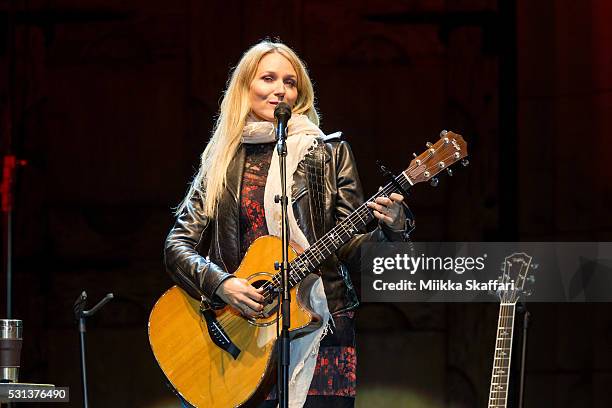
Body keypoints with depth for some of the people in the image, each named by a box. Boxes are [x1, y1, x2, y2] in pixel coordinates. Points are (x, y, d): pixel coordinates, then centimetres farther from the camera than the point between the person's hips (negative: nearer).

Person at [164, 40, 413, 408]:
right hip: (240, 333, 1)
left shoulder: (329, 153, 6)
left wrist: (390, 229, -19)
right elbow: (178, 246, 4)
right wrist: (221, 284, -14)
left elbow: (352, 246, 1)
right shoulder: (222, 161, 9)